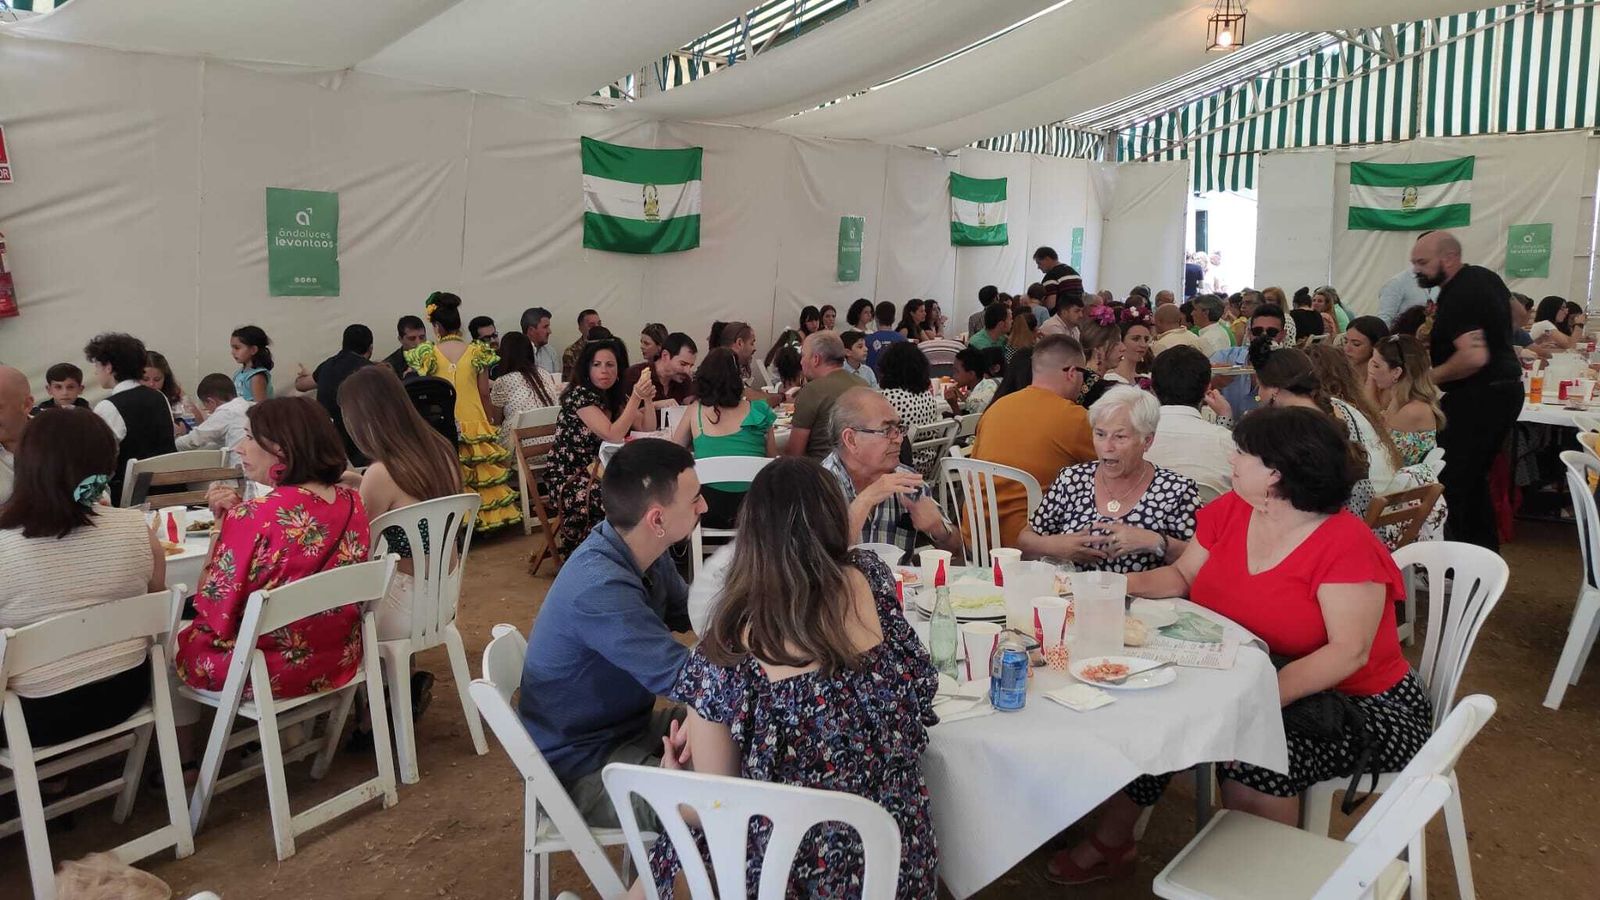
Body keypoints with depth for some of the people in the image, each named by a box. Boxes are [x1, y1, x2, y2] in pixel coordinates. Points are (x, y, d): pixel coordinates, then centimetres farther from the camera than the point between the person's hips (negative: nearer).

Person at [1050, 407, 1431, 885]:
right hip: (1254, 683, 7)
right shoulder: (1230, 511, 0)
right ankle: (1110, 841, 10)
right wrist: (1121, 585, -11)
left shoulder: (1347, 544, -21)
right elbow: (1183, 576, 10)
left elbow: (1348, 652, -26)